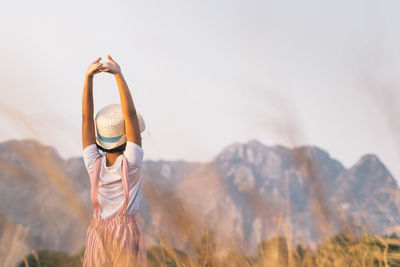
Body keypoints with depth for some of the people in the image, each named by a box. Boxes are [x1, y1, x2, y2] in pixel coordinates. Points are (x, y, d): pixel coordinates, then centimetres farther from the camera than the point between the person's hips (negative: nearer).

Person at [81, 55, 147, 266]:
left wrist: (89, 77, -14)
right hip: (128, 233, -2)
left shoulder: (94, 164, -5)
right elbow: (130, 113, -16)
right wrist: (118, 75, -19)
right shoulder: (131, 162, -11)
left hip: (98, 232, 2)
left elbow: (86, 117, -9)